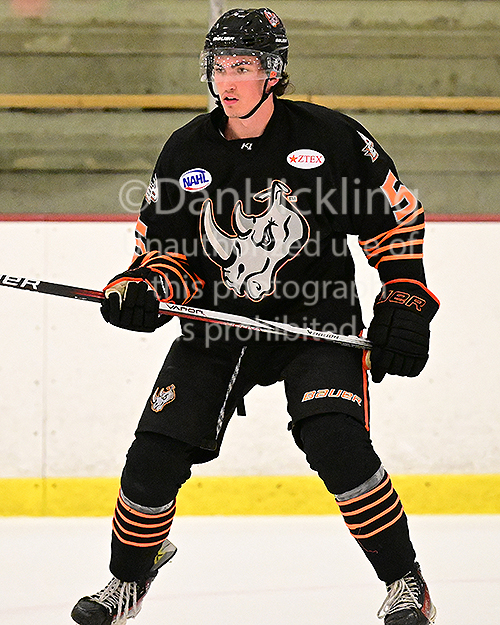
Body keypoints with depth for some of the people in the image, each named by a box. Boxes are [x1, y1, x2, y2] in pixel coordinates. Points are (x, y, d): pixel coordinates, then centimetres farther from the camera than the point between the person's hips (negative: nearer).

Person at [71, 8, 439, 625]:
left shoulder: (329, 136, -10)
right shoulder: (186, 152, -1)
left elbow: (395, 216, 0)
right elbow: (170, 247, 8)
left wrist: (405, 300, -6)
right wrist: (144, 290, -12)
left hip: (316, 323, -3)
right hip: (216, 328, 3)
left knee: (337, 445, -25)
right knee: (155, 456, -5)